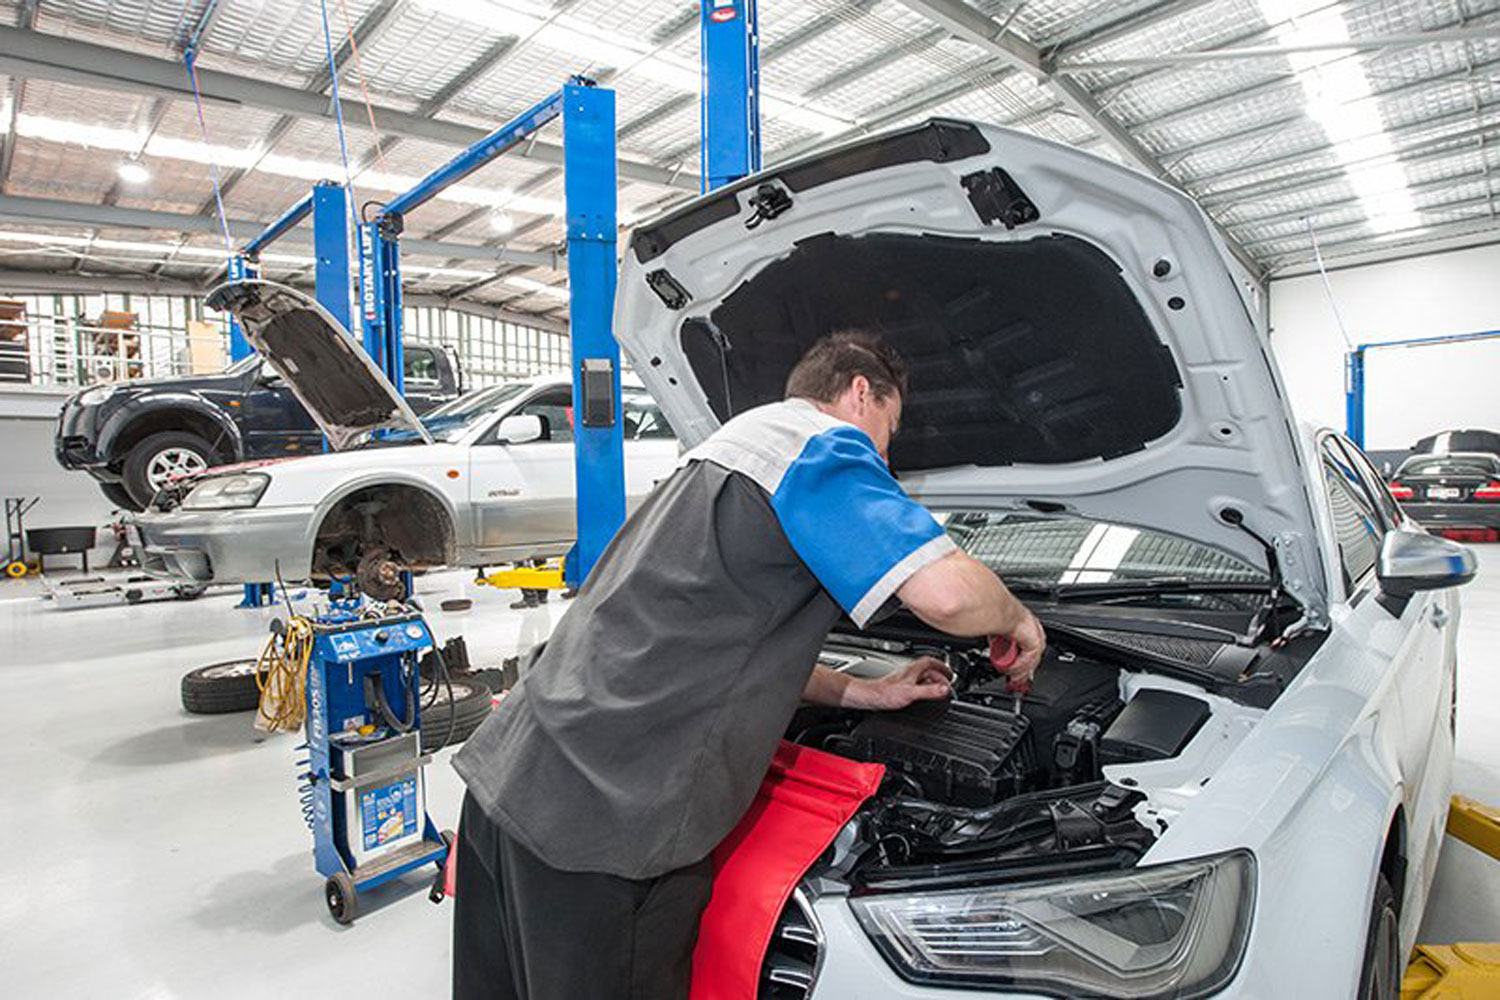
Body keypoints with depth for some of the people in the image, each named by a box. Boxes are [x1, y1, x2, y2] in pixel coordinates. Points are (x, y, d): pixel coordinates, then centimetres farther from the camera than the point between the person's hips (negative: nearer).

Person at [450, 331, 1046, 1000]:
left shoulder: (732, 446, 24)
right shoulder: (823, 448, -7)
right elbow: (947, 592, -22)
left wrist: (867, 693, 29)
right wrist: (1018, 619, 4)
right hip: (603, 818, -10)